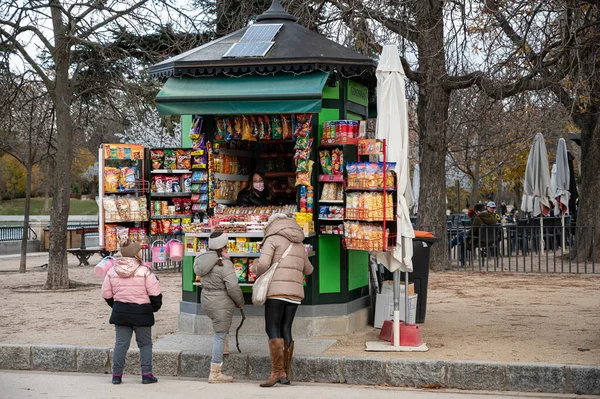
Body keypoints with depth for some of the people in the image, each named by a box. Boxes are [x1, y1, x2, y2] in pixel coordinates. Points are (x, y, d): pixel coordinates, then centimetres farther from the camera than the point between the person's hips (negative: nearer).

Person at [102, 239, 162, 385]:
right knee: (145, 344, 9)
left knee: (120, 343, 10)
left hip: (120, 312, 3)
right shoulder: (144, 271, -13)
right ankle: (147, 374, 7)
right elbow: (155, 293, -11)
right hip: (141, 312, -3)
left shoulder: (112, 271, 0)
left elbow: (107, 294, 6)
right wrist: (156, 306, 8)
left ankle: (116, 375, 9)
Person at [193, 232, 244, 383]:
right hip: (221, 304, -7)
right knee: (220, 336, -1)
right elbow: (233, 287, -21)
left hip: (207, 302, 7)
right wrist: (240, 302, -3)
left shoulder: (201, 259, 2)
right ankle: (215, 373, 1)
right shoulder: (225, 264, -19)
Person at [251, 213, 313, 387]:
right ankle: (286, 374, 6)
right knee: (285, 330, 9)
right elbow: (308, 270, 31)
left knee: (273, 330, -7)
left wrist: (257, 270, 7)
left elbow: (263, 264, -16)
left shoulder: (272, 239, -2)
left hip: (277, 291, -6)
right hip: (295, 292, 6)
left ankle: (277, 371, -16)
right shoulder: (299, 244, 19)